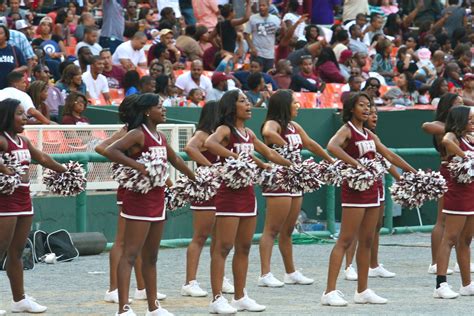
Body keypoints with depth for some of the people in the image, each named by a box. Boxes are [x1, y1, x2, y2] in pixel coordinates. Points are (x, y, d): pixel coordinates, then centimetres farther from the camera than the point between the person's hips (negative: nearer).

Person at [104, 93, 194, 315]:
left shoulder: (160, 137, 14)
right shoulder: (138, 134, -12)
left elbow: (175, 160, 30)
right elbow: (110, 151, -25)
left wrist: (195, 178, 36)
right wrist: (137, 165, -30)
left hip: (157, 200, 9)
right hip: (139, 199, -9)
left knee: (151, 256, 15)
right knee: (130, 254, -12)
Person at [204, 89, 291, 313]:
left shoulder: (248, 133, 15)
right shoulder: (225, 130, -9)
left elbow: (270, 154, 27)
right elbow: (210, 143, -32)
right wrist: (236, 156, -36)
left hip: (247, 192, 8)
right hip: (229, 192, -8)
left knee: (244, 248, 10)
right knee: (223, 247, -8)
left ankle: (240, 297, 16)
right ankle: (217, 299, -8)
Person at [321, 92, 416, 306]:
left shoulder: (369, 134, 16)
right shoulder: (347, 130, -8)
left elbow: (389, 156, 21)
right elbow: (332, 146, -30)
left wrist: (413, 172, 20)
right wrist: (355, 164, -38)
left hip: (372, 189, 8)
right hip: (355, 189, -8)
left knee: (367, 241, 9)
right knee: (345, 240, -10)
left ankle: (362, 291, 14)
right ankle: (330, 292, -11)